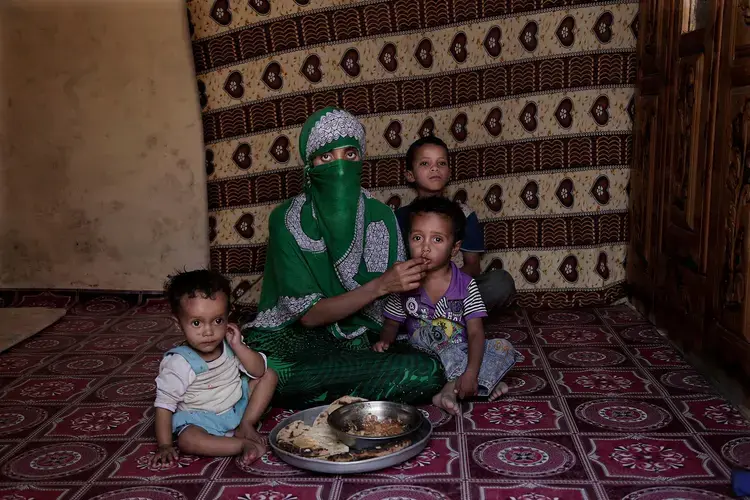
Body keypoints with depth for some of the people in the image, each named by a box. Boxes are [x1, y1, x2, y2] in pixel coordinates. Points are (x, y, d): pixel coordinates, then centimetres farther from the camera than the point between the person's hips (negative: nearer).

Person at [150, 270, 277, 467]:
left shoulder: (230, 345, -8)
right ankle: (245, 444, -24)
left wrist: (238, 346, -20)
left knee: (269, 376, -2)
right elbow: (164, 404, -18)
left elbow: (259, 371, -7)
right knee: (187, 440, -36)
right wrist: (165, 446, -22)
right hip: (199, 419, -5)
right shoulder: (179, 363, -23)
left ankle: (246, 425, -5)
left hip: (239, 406, 6)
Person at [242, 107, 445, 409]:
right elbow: (308, 314, -14)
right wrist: (379, 286, -25)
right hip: (298, 338, -3)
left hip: (362, 338, 4)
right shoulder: (287, 220, -9)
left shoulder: (380, 216, -2)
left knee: (426, 370, -27)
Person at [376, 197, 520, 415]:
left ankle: (451, 388, -31)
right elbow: (392, 324, 6)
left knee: (503, 348, -21)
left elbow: (475, 333, -15)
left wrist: (471, 372, -30)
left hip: (461, 350, 1)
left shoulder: (466, 285, -9)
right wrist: (384, 341, -20)